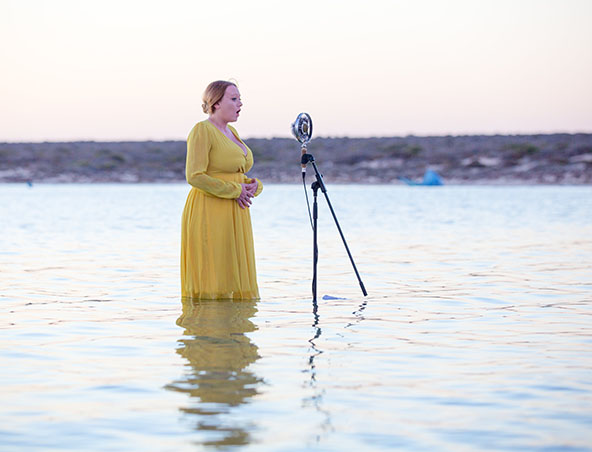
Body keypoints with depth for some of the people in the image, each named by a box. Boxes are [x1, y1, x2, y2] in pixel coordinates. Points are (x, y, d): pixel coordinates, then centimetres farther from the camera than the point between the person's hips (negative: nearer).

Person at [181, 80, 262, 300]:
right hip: (209, 214, -9)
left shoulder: (230, 132, 17)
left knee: (232, 279, 9)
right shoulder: (202, 131, -9)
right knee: (210, 285, -7)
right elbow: (194, 176, -19)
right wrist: (234, 191, -15)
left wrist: (252, 185, 2)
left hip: (235, 215, 9)